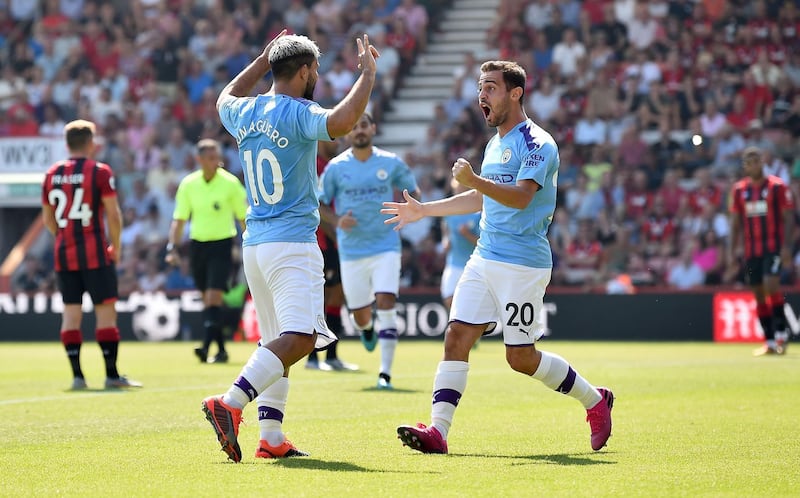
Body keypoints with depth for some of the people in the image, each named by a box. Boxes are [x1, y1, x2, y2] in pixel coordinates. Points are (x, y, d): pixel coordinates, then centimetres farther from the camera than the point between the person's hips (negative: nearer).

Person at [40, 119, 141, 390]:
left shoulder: (52, 173, 8)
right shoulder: (100, 172, -6)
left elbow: (47, 218, 14)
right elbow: (113, 214, -9)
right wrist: (115, 246, 4)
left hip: (64, 254, 5)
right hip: (95, 253, -5)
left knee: (71, 312, 6)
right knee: (105, 310, 0)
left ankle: (77, 375, 3)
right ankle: (112, 374, -2)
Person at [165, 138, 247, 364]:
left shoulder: (230, 183, -6)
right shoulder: (188, 184, 2)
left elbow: (244, 217, 1)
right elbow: (179, 219, 7)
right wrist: (173, 247, -2)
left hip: (222, 245, -4)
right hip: (197, 244, 4)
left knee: (213, 297, -15)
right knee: (207, 300, 8)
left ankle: (207, 347, -22)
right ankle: (221, 349, 17)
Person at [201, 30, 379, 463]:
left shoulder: (245, 113, 11)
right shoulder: (297, 114, -11)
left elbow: (226, 99, 37)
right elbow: (340, 122, -31)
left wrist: (261, 62, 41)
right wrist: (368, 74, -18)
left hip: (253, 243, 9)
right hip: (292, 243, -9)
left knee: (277, 342, 14)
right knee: (300, 338, -17)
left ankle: (271, 438, 8)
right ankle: (231, 402, -33)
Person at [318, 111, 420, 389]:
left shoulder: (391, 163, 1)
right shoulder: (336, 167, -1)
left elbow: (413, 192, 13)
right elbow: (320, 204, 8)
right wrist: (337, 220, -12)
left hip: (386, 247, -1)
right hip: (351, 252, 1)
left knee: (386, 305, -17)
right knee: (360, 316, 6)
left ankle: (385, 373, -13)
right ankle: (367, 330, 47)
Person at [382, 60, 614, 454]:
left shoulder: (537, 144, -11)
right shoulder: (495, 144, 17)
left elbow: (521, 197, -25)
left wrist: (474, 180, -39)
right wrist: (422, 210, 31)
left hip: (523, 265, -8)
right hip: (484, 259, 8)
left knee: (521, 357, -3)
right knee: (456, 337, -6)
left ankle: (595, 401, 17)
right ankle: (437, 430, -11)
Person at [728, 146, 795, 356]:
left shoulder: (778, 186, -3)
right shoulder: (739, 189, 9)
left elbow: (788, 218, -3)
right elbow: (736, 222, 13)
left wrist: (786, 246, -13)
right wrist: (731, 250, 5)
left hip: (774, 247, -4)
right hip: (751, 250, 4)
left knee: (771, 283, -22)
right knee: (758, 294, 4)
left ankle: (781, 331, -10)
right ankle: (770, 342, 10)